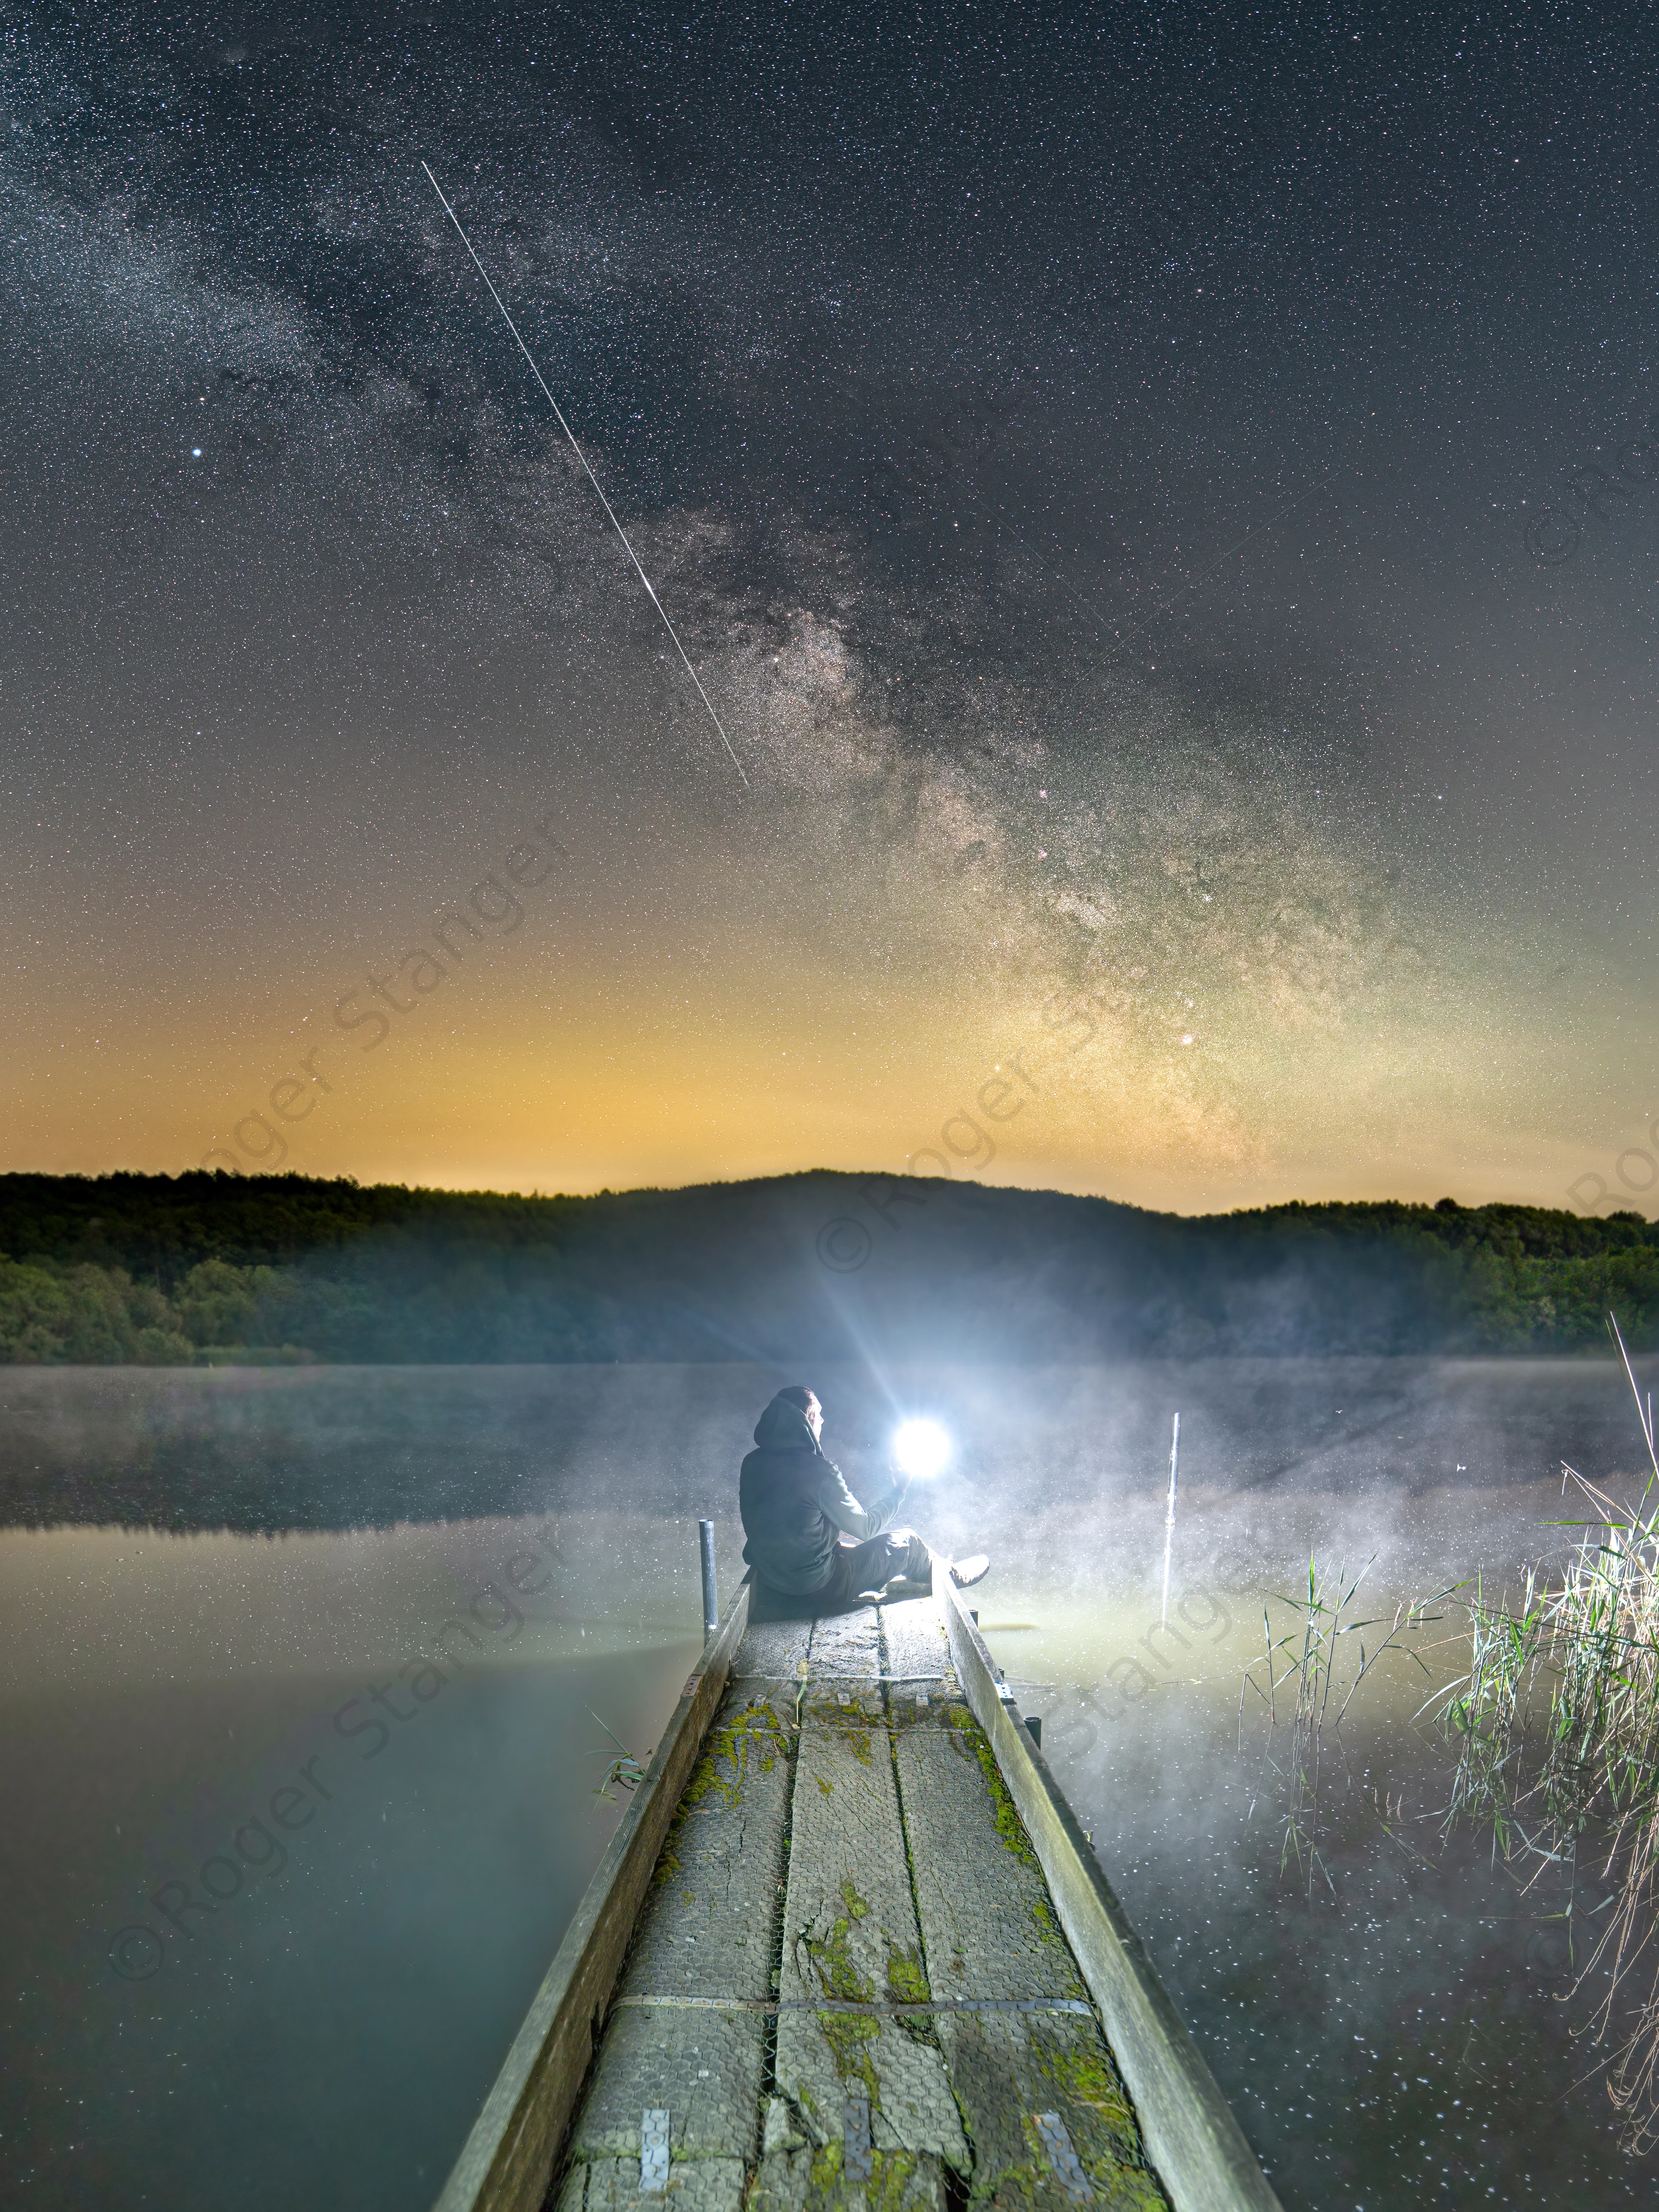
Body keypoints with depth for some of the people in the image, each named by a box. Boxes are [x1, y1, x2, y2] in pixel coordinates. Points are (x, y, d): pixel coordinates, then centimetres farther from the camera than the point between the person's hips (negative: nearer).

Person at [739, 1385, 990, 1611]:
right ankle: (952, 1576, 43)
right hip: (820, 1588, -7)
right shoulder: (818, 1471, -26)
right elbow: (865, 1527, -14)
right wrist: (898, 1491, 2)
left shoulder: (753, 1464, -5)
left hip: (770, 1581, 7)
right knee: (905, 1540, 13)